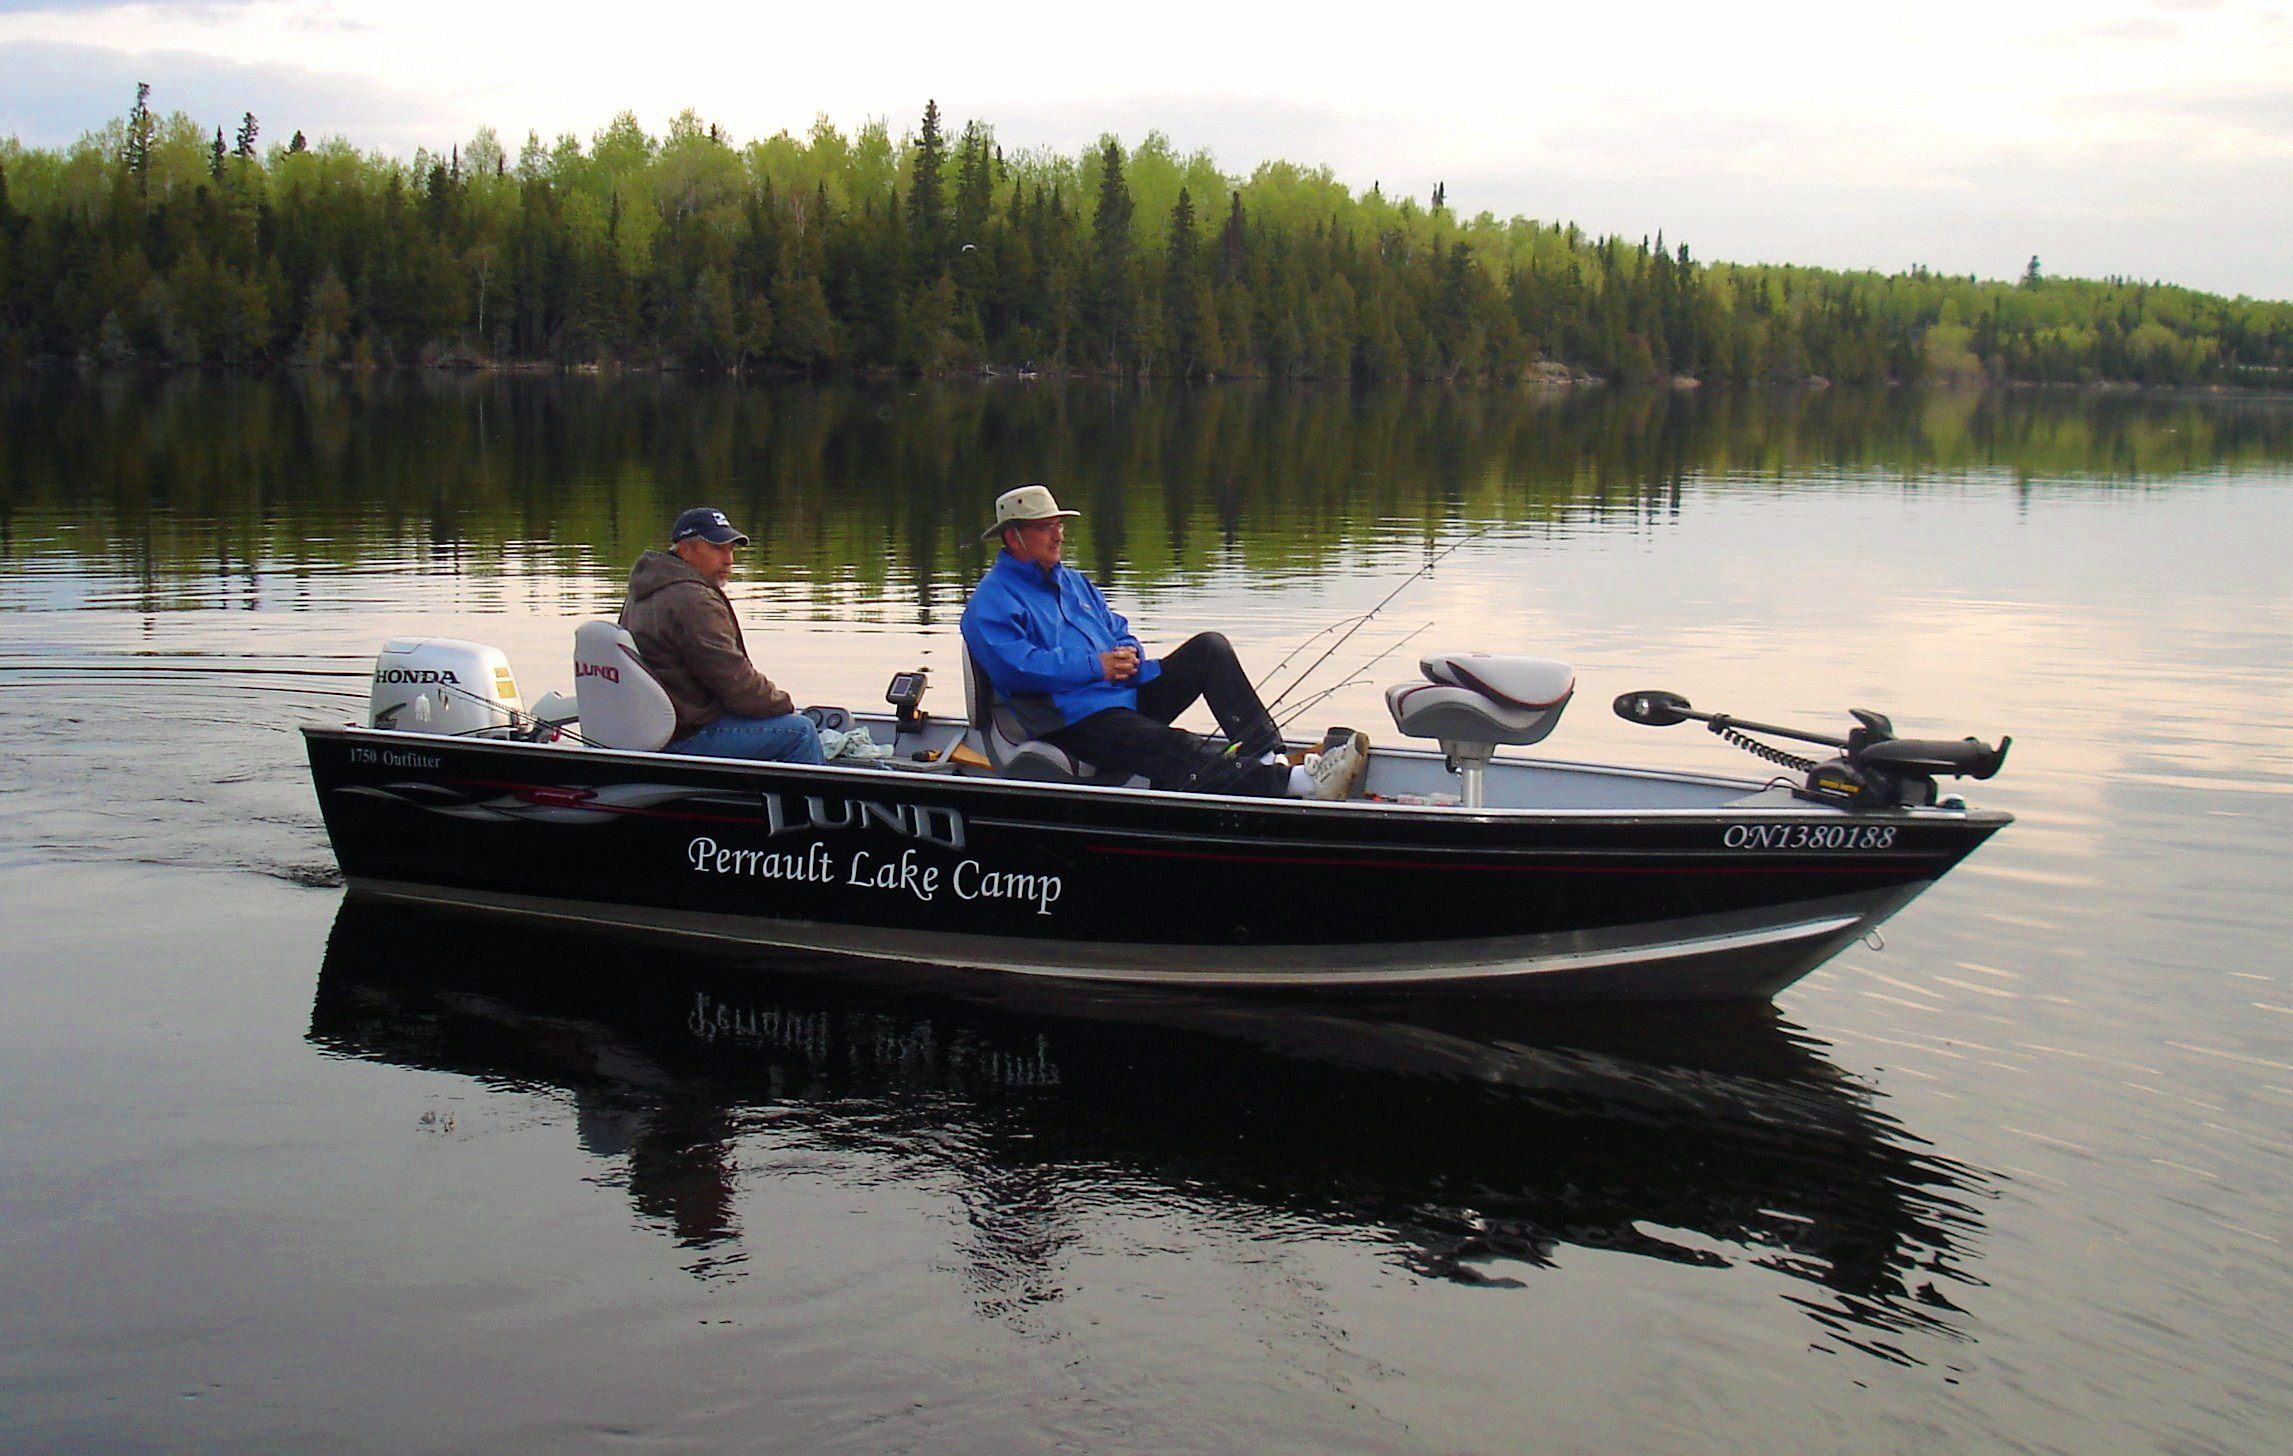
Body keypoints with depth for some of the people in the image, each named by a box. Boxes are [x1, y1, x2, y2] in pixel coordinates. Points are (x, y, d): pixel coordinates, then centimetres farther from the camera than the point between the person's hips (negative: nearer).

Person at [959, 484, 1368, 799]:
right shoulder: (991, 602, -3)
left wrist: (1130, 655, -3)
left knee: (1209, 647, -6)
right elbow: (1015, 666, -19)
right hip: (1080, 719, -9)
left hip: (1130, 693, 9)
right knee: (1174, 749, -33)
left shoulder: (1072, 581, 25)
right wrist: (1096, 666, -18)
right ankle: (1291, 782, -50)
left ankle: (1267, 756, -20)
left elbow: (1118, 630, 23)